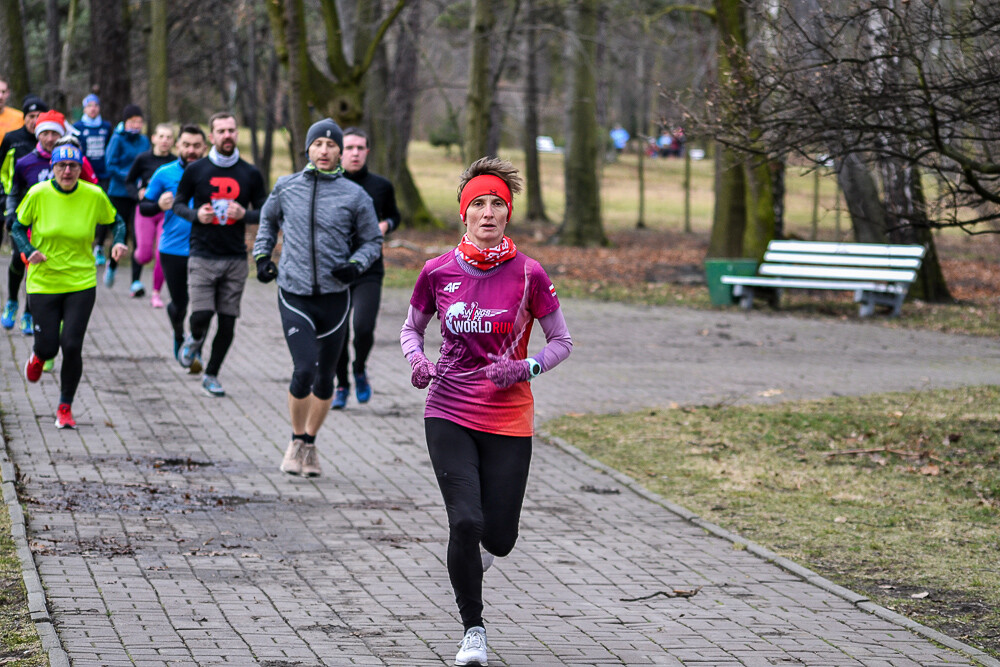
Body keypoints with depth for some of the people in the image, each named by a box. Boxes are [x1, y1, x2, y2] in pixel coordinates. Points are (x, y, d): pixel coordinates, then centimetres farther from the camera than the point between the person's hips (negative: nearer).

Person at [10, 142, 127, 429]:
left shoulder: (94, 196, -5)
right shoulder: (38, 194, -8)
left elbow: (116, 221, 12)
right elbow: (18, 227, 4)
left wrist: (118, 242, -8)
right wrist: (29, 250, -14)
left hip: (81, 284, 0)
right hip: (43, 283, 0)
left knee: (72, 346, -8)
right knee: (48, 346, 2)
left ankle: (65, 408, 11)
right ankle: (38, 358, 43)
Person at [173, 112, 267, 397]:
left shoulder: (251, 174, 4)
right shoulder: (195, 170, 1)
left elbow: (264, 211, 10)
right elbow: (178, 204, 9)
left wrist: (244, 215, -11)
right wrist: (196, 215, -11)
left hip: (235, 258, 2)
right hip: (202, 255, -2)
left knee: (228, 323, 2)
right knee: (202, 315, -14)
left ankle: (211, 375, 20)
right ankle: (194, 340, 22)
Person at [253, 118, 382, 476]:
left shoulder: (354, 196, -1)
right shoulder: (286, 188, 2)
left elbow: (372, 241, 8)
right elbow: (268, 219, 23)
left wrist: (356, 265, -10)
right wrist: (262, 255, 12)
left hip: (334, 297, 1)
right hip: (294, 297, -1)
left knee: (324, 378, 10)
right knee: (303, 370, -16)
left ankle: (310, 443, 31)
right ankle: (296, 442, 5)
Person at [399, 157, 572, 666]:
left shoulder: (527, 275, -5)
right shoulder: (438, 271, -1)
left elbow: (561, 342, 3)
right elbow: (411, 328, 14)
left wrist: (526, 368, -15)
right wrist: (416, 360, -7)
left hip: (508, 419, 0)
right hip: (449, 413, 0)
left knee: (499, 538, 0)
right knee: (465, 520, -16)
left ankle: (477, 557, 41)